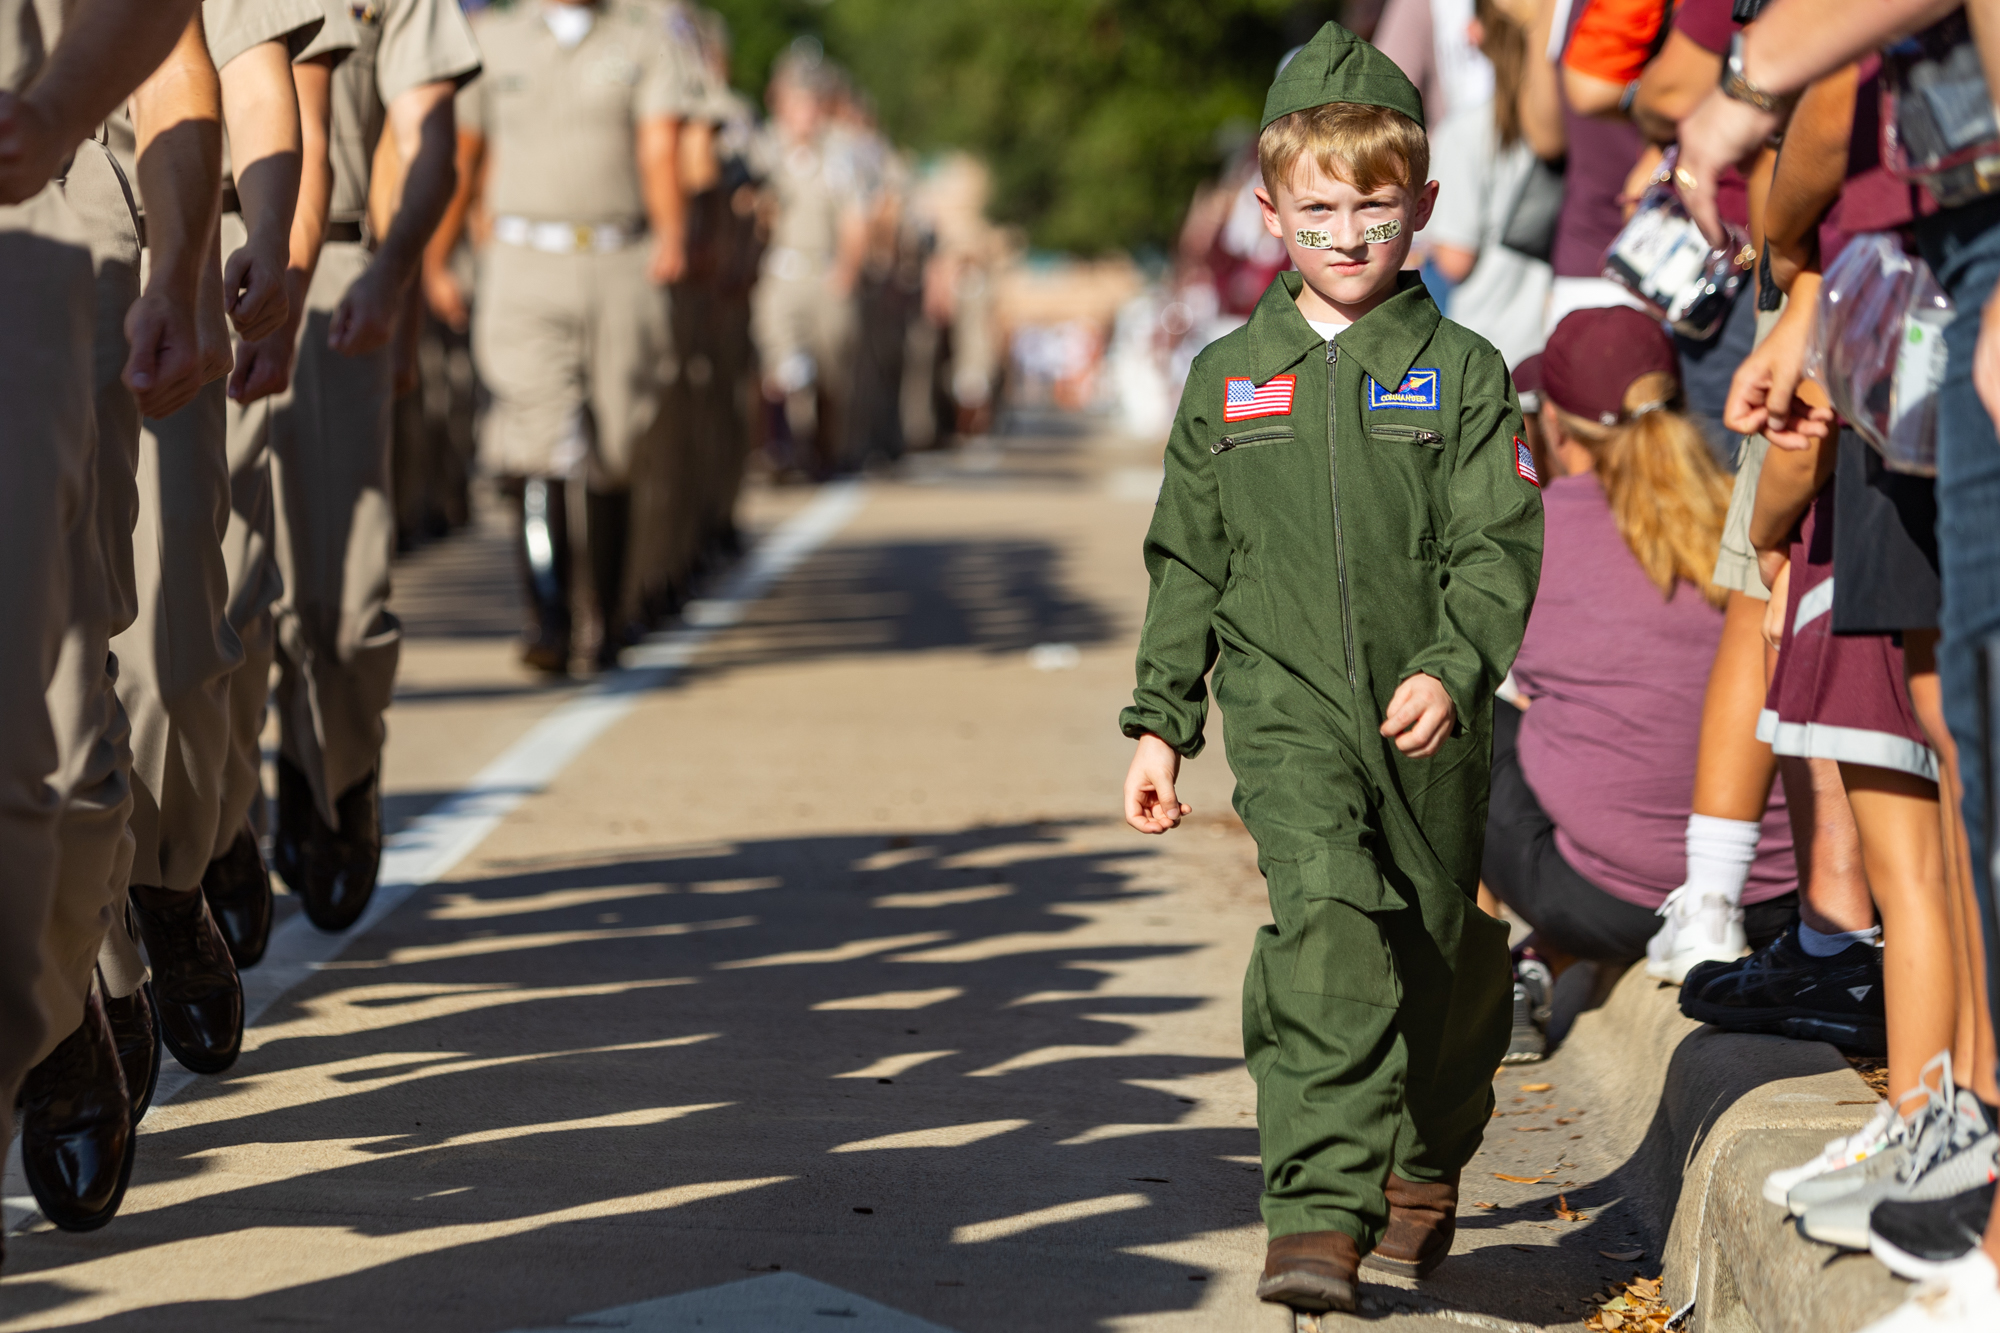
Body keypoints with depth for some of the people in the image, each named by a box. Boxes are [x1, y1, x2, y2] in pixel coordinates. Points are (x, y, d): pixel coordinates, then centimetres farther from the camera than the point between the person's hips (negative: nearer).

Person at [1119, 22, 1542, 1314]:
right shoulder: (1228, 380, 8)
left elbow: (1499, 549, -6)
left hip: (1432, 723, 1)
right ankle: (1321, 1218, -27)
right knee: (1326, 916, -22)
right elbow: (1186, 565, 14)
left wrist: (1451, 670, -23)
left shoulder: (1461, 372, 1)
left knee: (1445, 951, 12)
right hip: (1288, 708, 0)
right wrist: (1160, 722, 10)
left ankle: (1424, 1174, 40)